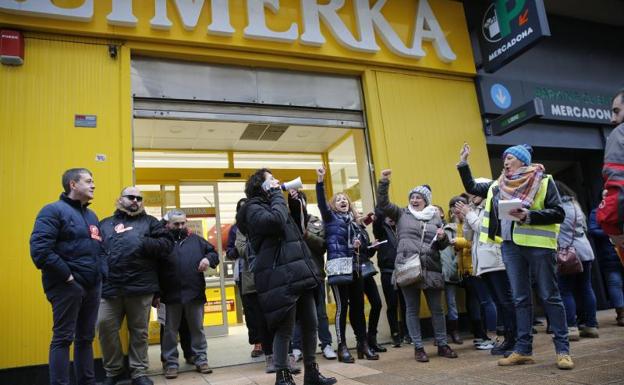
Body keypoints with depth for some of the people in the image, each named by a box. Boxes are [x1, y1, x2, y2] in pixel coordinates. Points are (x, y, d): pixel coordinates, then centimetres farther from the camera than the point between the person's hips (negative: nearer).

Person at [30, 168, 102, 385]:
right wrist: (66, 275, -17)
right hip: (67, 286, -7)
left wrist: (100, 274, 7)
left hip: (92, 286, 8)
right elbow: (39, 249, -18)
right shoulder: (54, 210, -8)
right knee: (63, 338, -1)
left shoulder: (91, 215, 17)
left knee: (86, 338, 14)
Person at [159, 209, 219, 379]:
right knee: (170, 330, 8)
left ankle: (201, 360, 21)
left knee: (197, 328, 10)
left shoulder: (196, 240, 10)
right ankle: (171, 363, 19)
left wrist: (208, 259, -9)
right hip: (171, 294, -2)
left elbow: (214, 252, 15)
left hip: (195, 292, 2)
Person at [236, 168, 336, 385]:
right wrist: (277, 194, -8)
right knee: (285, 329, -4)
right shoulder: (254, 208, -3)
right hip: (281, 277, -9)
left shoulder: (271, 204, 24)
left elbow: (300, 224, 30)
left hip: (299, 274, 9)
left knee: (310, 325, 12)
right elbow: (275, 221, -24)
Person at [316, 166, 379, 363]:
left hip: (355, 267, 5)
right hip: (338, 268, -5)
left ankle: (363, 344, 16)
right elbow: (321, 202, -12)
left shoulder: (354, 221, 21)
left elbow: (360, 241, 25)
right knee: (342, 307, -5)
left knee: (358, 306, 8)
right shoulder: (331, 217, 6)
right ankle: (342, 347, 3)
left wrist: (359, 244, 1)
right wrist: (320, 182, -24)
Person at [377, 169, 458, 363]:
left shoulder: (435, 217, 14)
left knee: (437, 308, 10)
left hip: (431, 269, 2)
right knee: (412, 309, 5)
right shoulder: (402, 214, 9)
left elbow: (442, 246, 17)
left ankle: (442, 345, 24)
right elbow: (383, 204, -1)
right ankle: (418, 347, 14)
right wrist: (383, 182, -11)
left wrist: (443, 238, -6)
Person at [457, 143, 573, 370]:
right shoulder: (498, 186, 14)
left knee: (550, 296, 1)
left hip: (538, 245, -5)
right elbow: (471, 188, 25)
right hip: (510, 246, 5)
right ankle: (523, 350, 13)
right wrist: (463, 163, 18)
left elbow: (558, 213, -5)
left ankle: (563, 349, 10)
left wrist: (529, 215, -18)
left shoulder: (543, 181, 1)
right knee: (520, 299, 8)